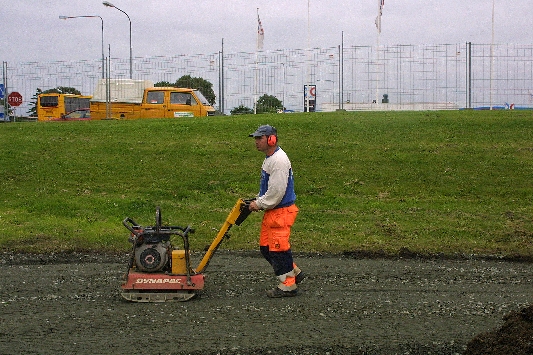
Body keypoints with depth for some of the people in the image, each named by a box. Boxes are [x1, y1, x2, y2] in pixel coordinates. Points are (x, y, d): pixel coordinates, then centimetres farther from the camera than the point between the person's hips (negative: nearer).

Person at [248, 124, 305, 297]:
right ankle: (294, 273, 25)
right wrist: (257, 200, 10)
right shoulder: (269, 158, 14)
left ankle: (288, 285, 7)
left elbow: (276, 191, -24)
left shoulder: (279, 160, -20)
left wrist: (259, 204, -13)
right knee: (265, 247, 14)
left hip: (281, 212, -11)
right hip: (272, 212, 11)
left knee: (278, 248, -4)